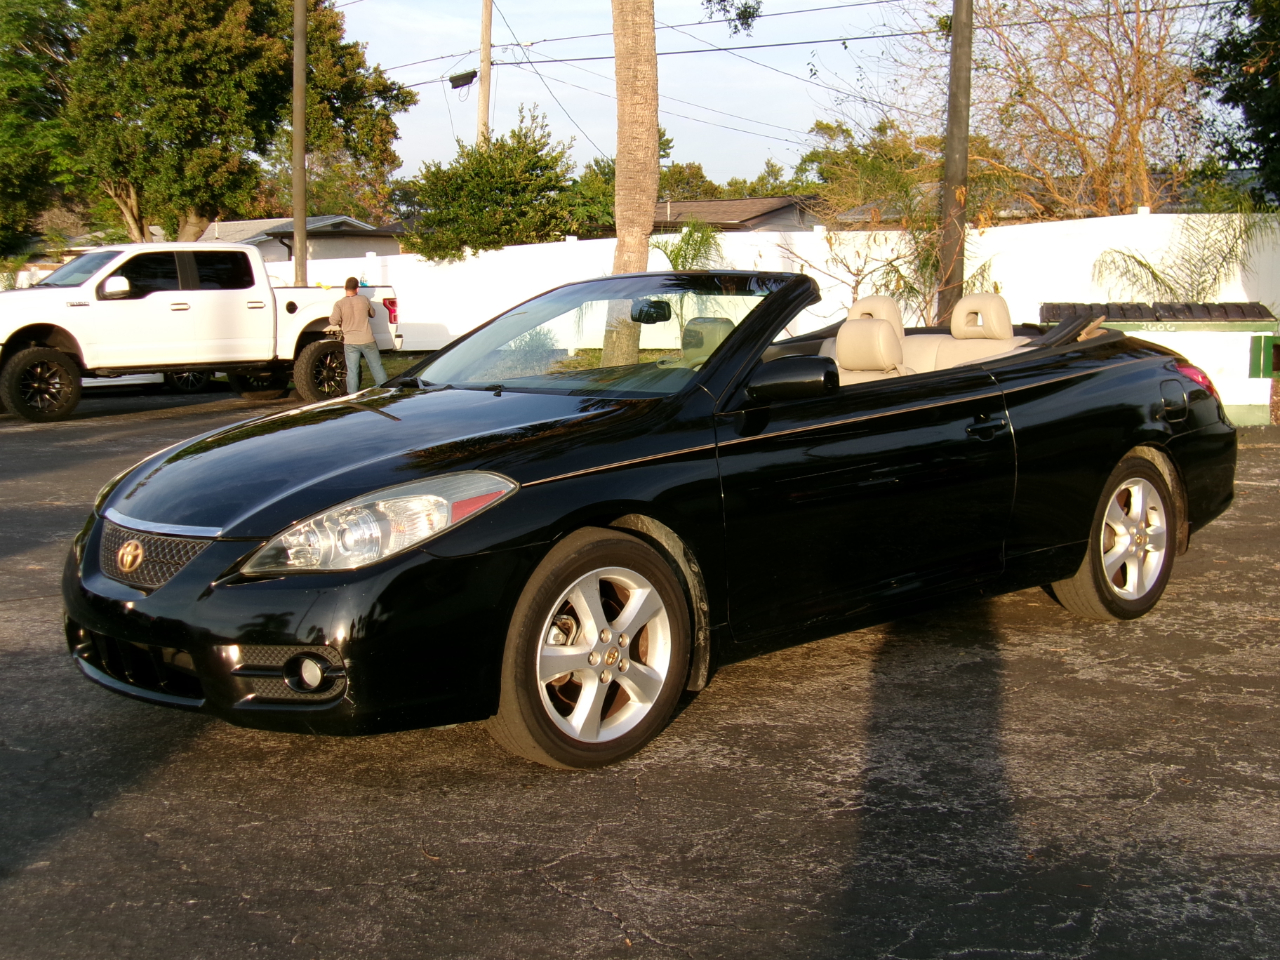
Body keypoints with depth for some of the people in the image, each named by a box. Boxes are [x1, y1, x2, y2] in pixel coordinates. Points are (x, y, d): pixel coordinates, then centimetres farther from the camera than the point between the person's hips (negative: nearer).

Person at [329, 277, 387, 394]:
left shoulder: (339, 304, -10)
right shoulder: (364, 300, -2)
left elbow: (333, 322, -11)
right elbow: (372, 314, 13)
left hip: (350, 343, -1)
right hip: (367, 340, 1)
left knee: (352, 371, 4)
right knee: (377, 367, 12)